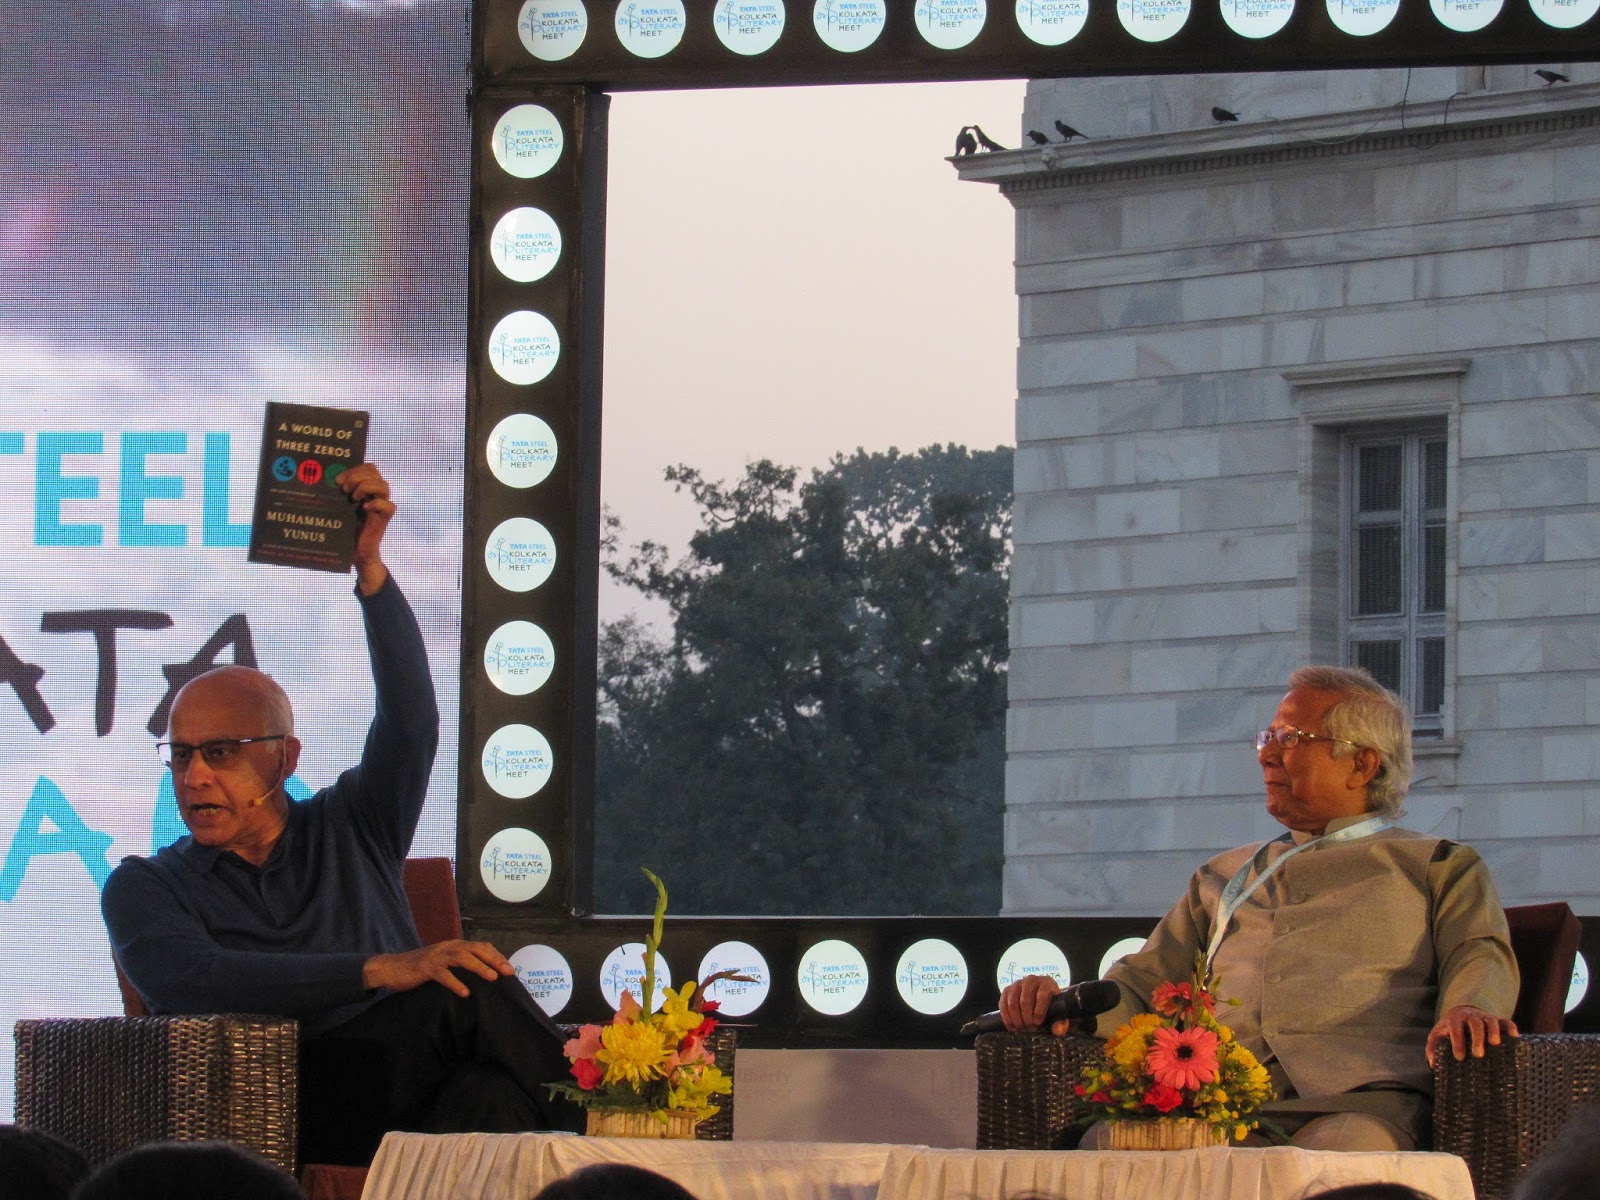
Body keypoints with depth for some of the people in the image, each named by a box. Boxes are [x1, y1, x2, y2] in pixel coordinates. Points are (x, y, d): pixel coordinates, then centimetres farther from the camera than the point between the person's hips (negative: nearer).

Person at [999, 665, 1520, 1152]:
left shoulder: (1440, 866, 22)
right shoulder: (1223, 877, 34)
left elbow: (1481, 955, 5)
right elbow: (1142, 983, 28)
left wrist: (1468, 1008, -22)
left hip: (1357, 1101, -3)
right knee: (1101, 1146, -30)